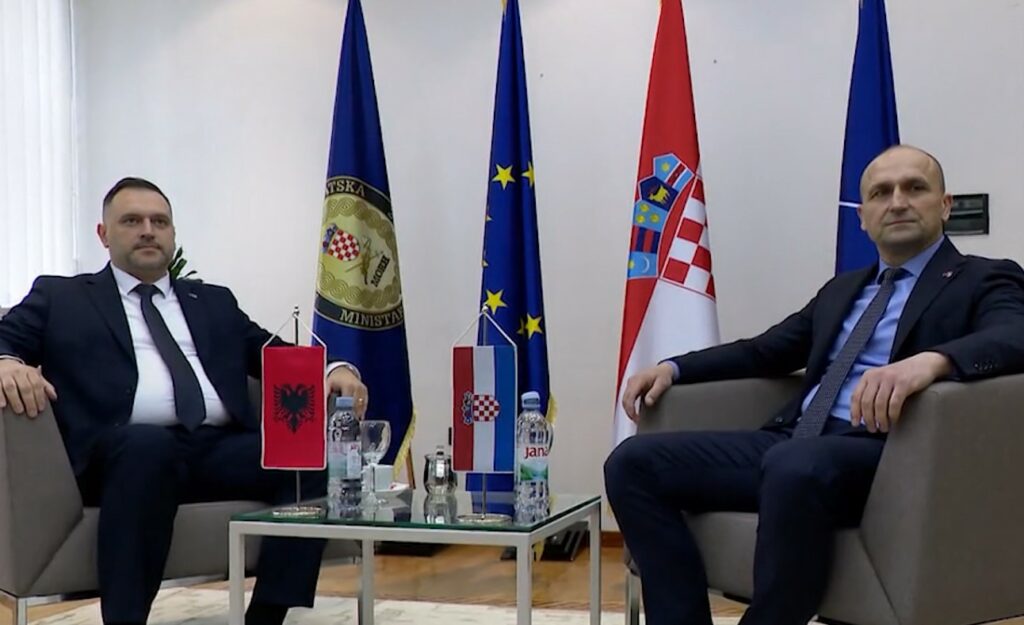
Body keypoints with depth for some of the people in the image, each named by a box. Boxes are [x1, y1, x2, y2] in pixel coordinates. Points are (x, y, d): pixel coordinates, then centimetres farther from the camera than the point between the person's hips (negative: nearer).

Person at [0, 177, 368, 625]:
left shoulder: (215, 302, 28)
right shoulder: (60, 296, 20)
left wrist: (333, 368, -2)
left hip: (222, 449, 4)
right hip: (126, 451, -3)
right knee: (149, 443, -38)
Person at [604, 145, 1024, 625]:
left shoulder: (985, 281, 7)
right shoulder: (841, 289, 27)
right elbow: (765, 351, 28)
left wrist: (932, 359, -35)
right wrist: (673, 367, 12)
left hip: (884, 455, -7)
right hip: (791, 443, 7)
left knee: (796, 464, -40)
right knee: (634, 461, -9)